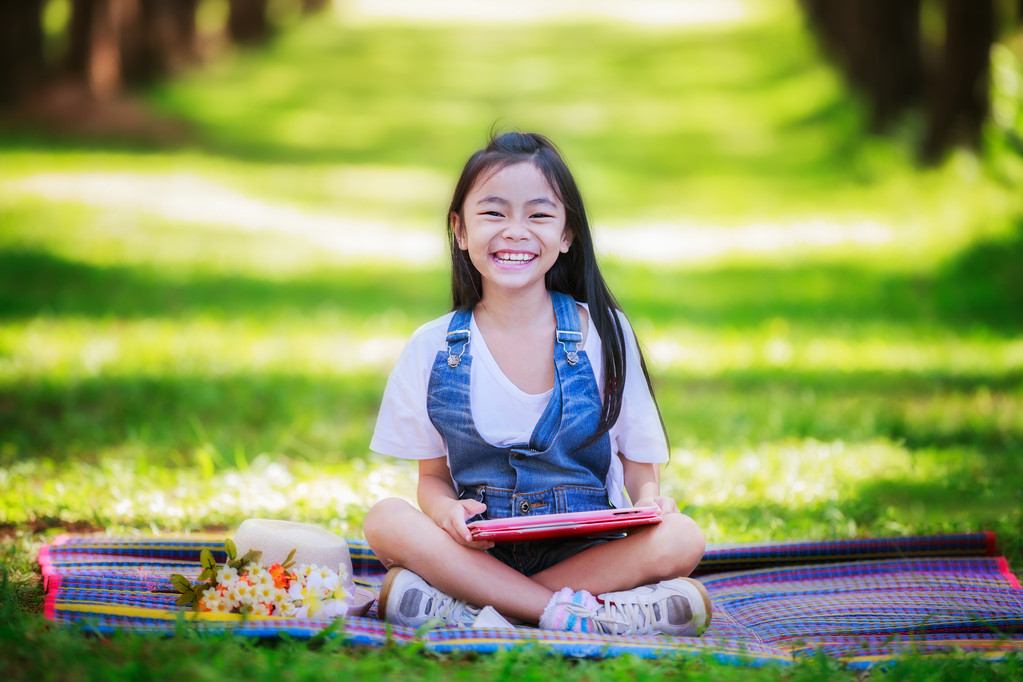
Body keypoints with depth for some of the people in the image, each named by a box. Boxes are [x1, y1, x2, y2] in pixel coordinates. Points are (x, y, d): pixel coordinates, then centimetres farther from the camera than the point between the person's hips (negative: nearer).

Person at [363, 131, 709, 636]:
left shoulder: (604, 334, 3)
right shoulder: (433, 349, 4)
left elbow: (639, 461, 6)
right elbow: (432, 475, 8)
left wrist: (648, 498, -18)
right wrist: (447, 511, -16)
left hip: (586, 551, 0)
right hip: (478, 550, 0)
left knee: (681, 538, -30)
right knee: (386, 520, -28)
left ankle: (455, 605, -30)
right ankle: (573, 611, -33)